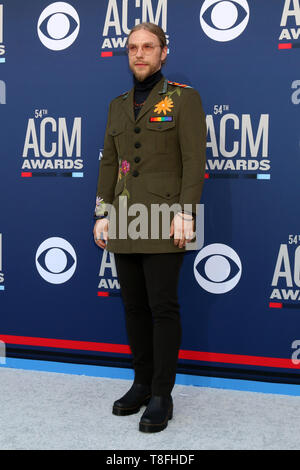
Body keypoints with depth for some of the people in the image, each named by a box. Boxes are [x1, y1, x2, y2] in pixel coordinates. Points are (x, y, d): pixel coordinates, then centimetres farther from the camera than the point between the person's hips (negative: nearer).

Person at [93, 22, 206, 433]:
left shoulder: (184, 98, 1)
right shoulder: (117, 106, 17)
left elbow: (195, 160, -7)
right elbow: (108, 163, 16)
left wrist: (185, 214, -15)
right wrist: (102, 214, 10)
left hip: (162, 220, -5)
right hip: (124, 222, 6)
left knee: (163, 307, -4)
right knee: (134, 306, 10)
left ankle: (162, 396, 8)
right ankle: (142, 384, 24)